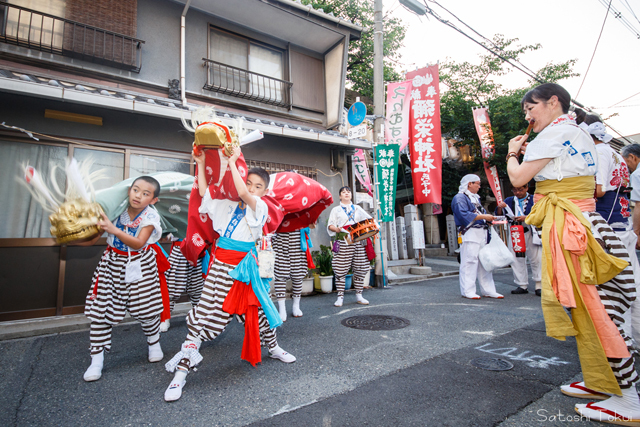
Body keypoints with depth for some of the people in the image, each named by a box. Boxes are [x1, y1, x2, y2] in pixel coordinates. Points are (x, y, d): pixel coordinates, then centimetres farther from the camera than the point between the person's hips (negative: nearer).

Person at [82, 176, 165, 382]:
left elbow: (138, 243, -25)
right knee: (100, 310, 1)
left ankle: (154, 342, 33)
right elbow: (91, 239, 4)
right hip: (113, 263, 2)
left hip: (140, 266, -2)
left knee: (146, 310, 4)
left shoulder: (150, 216, -13)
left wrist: (114, 230, -33)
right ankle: (96, 360, 17)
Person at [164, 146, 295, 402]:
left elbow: (243, 194, -22)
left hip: (245, 265, -1)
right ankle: (181, 370, 9)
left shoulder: (260, 207, -4)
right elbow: (203, 192, 11)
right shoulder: (229, 204, 7)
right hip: (222, 263, 1)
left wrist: (232, 162, -17)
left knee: (257, 308, 13)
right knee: (205, 313, -2)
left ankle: (273, 348, 39)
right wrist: (201, 164, 8)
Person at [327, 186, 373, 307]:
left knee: (360, 269, 2)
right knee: (340, 269, -7)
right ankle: (340, 296, 2)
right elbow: (330, 225, 7)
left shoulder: (357, 208, 23)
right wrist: (337, 229, -14)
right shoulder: (336, 210, 16)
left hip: (358, 240, 3)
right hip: (343, 241, -2)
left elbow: (368, 218, 17)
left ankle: (359, 295, 13)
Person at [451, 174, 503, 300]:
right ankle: (467, 291, -1)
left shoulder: (476, 198, 26)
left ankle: (488, 290, 17)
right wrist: (483, 217, -15)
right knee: (469, 262, -8)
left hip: (482, 233, 9)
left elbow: (481, 213, 24)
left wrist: (490, 219, 4)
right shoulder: (459, 198, -5)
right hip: (469, 234, -9)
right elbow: (464, 215, -18)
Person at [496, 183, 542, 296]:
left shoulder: (534, 199, 3)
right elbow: (499, 215, 6)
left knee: (536, 259, 1)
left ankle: (539, 285, 10)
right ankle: (522, 285, 15)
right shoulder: (509, 201, 12)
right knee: (517, 260, 5)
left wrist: (526, 218, -19)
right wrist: (500, 207, -14)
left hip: (530, 233, -3)